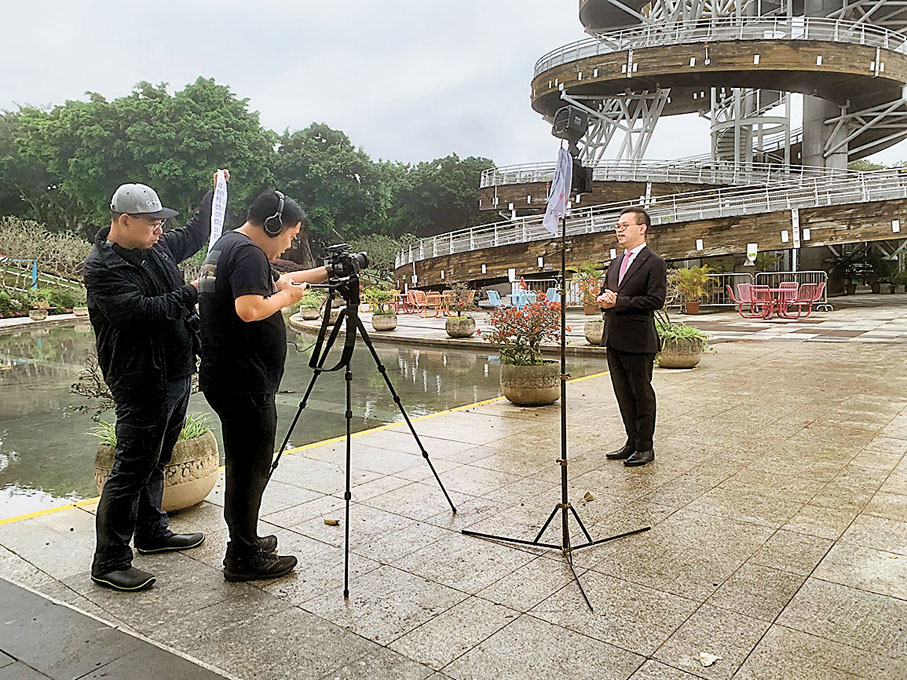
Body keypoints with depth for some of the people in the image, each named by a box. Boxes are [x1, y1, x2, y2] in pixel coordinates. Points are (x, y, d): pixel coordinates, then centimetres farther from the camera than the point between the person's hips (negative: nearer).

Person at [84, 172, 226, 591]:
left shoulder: (157, 247, 10)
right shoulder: (103, 267, -15)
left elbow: (195, 235, 28)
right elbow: (139, 311, -28)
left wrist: (216, 194, 20)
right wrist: (192, 293, -22)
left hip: (176, 374, 9)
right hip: (142, 382, -9)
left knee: (156, 461, 20)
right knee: (132, 469, -4)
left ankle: (152, 532, 36)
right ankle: (109, 563, 6)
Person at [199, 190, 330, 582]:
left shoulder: (226, 245, 19)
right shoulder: (248, 252, -15)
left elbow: (271, 282, 29)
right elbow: (250, 309, -29)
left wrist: (326, 272, 25)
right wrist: (287, 296, -11)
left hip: (227, 379, 11)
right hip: (244, 382, -11)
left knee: (245, 464, 19)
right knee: (251, 466, -2)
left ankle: (245, 540, 32)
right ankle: (244, 559, 9)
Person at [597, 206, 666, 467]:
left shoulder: (654, 263, -8)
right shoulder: (616, 263, 16)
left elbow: (656, 300, -16)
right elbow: (605, 292, 23)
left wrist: (618, 302, -17)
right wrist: (604, 299, -2)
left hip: (638, 340, -8)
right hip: (613, 339, 8)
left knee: (642, 394, 3)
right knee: (623, 394, 15)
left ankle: (645, 447, 16)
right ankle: (632, 442, 27)